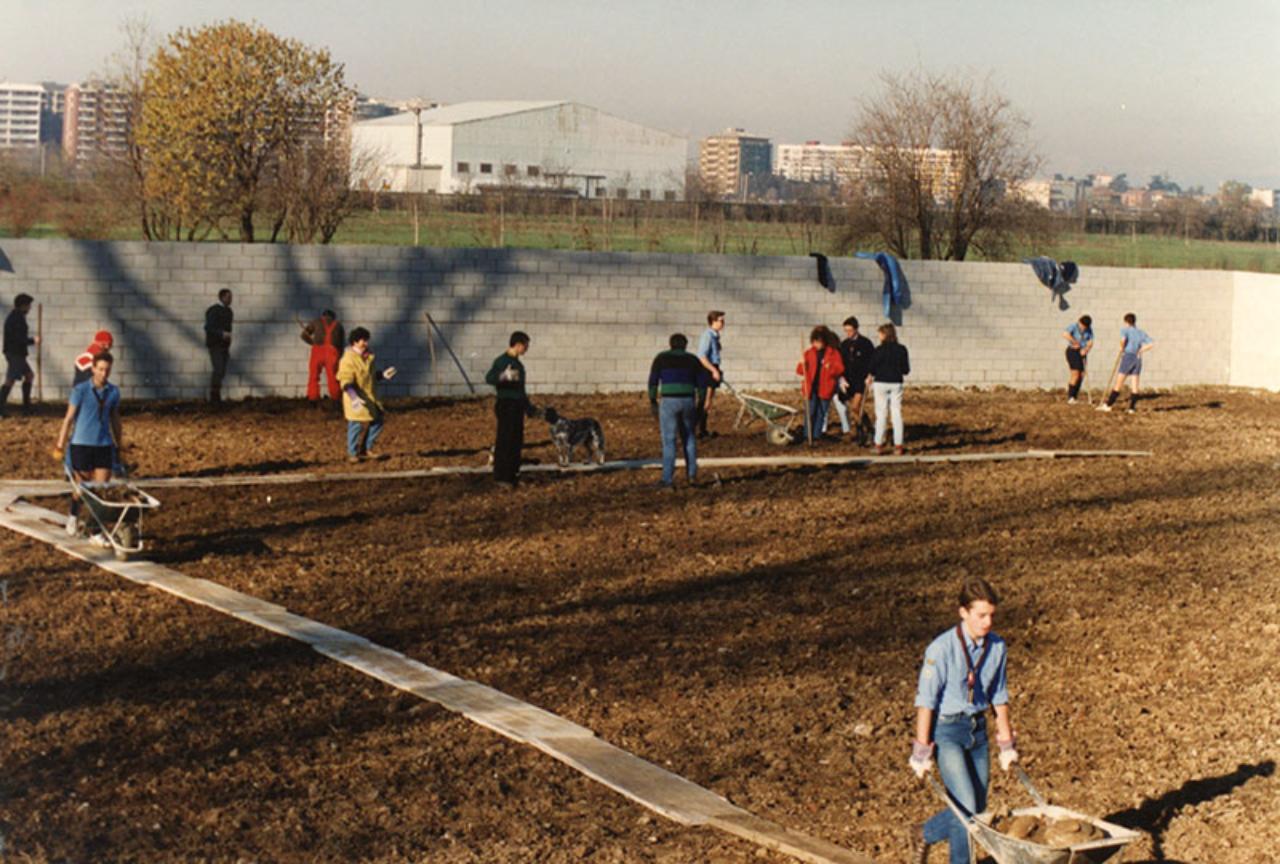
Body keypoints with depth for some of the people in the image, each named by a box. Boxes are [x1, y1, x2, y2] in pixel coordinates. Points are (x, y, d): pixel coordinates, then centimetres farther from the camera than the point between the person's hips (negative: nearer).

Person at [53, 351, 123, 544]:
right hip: (82, 444, -2)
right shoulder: (80, 390, -7)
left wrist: (119, 447, 16)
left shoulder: (113, 392, 3)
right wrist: (60, 446, -4)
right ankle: (74, 516, 37)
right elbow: (69, 418, -4)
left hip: (104, 445, 3)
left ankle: (96, 531, 2)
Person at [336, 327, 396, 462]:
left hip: (370, 398, 8)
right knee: (357, 425, -3)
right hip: (356, 399, -8)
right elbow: (346, 382, -23)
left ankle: (366, 450, 21)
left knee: (377, 421, 6)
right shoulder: (348, 359, -17)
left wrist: (383, 375, 7)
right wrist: (354, 398, -34)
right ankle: (352, 454, 13)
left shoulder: (368, 357, 10)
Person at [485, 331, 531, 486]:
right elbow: (489, 378, -26)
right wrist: (503, 376, -45)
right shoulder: (502, 360, -13)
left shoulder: (517, 363, 15)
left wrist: (528, 406, 31)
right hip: (506, 405, -9)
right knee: (505, 441, -7)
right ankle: (502, 477, -2)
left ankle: (513, 475, 21)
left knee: (516, 441, 12)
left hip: (517, 405, 9)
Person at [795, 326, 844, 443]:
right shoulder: (809, 353, 7)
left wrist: (831, 367, -22)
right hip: (811, 388, 1)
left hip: (825, 389, -1)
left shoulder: (833, 353, 0)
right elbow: (800, 371, 8)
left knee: (821, 414, 5)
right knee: (810, 413, -1)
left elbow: (840, 369, -4)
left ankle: (817, 436, 13)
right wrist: (802, 364, -14)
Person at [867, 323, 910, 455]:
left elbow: (871, 369, -5)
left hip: (881, 383, -2)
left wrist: (869, 378, 15)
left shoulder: (879, 350, -10)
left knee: (881, 414, 6)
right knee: (897, 414, 6)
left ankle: (879, 444, 7)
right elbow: (906, 370, 1)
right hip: (896, 384, 2)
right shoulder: (902, 349, -3)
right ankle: (898, 445, 4)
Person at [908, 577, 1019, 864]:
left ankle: (925, 836, 31)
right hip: (945, 730, -6)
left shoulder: (997, 647, -2)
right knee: (966, 806, -13)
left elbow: (999, 697, 9)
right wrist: (922, 752, -13)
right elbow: (925, 700, -15)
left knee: (978, 809, 9)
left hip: (977, 729, 6)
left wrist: (1007, 744, 12)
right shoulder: (941, 649, -19)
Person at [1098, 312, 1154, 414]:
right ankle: (1132, 408, 0)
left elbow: (1123, 339, -21)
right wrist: (1140, 351, 7)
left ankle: (1108, 405, 2)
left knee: (1118, 384, 0)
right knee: (1134, 386, 4)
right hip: (1138, 359, 4)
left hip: (1127, 357, -4)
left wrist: (1121, 348, -4)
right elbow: (1150, 344, 3)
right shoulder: (1141, 333, 13)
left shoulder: (1125, 330, 0)